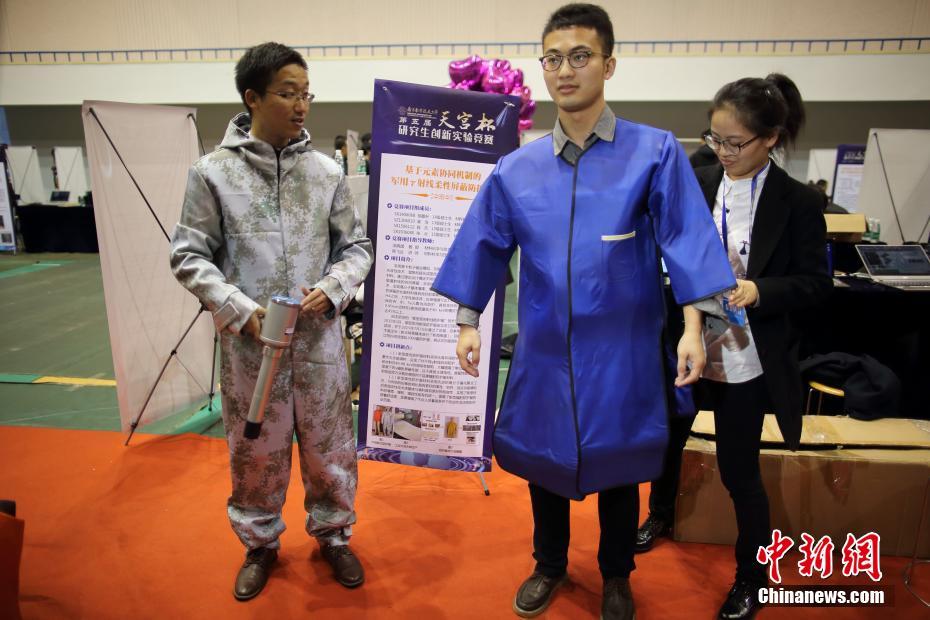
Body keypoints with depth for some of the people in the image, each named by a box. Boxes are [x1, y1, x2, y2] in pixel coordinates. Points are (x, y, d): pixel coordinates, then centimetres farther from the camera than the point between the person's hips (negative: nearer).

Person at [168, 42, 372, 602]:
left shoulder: (326, 171, 1)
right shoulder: (213, 173, -4)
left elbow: (357, 246, 7)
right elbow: (190, 256, -1)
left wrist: (333, 288, -12)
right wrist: (240, 310, -14)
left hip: (319, 340, 2)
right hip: (249, 343, -1)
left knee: (329, 445, 13)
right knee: (256, 450, 14)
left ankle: (333, 534, 37)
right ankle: (261, 542, 38)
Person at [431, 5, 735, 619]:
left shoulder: (655, 152, -7)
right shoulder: (517, 167, 0)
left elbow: (685, 239, -9)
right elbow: (484, 247, 5)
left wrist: (693, 328, -16)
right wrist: (469, 324, 5)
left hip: (622, 349, -2)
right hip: (544, 347, 3)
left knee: (619, 463, 15)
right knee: (542, 457, 16)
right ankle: (549, 564, 42)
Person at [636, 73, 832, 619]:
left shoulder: (799, 202, -10)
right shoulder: (695, 184, -3)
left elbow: (817, 282, -7)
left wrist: (760, 291, -23)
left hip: (744, 360, -3)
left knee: (739, 470, 8)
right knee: (666, 440, 21)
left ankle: (753, 576, 34)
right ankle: (661, 515, 52)